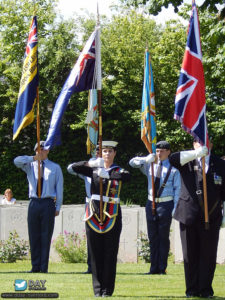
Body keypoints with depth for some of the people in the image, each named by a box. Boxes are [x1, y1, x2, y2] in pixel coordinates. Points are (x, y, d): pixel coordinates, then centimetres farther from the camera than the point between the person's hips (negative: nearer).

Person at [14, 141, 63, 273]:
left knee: (46, 236, -2)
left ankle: (44, 268, 1)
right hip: (34, 203, 2)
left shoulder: (55, 168, 10)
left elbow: (59, 189, 9)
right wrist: (34, 158, -13)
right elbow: (17, 161, -6)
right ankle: (35, 267, 6)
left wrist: (58, 207, 3)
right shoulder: (30, 166, 13)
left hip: (48, 204, -2)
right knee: (34, 236, 1)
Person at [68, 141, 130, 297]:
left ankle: (107, 289, 3)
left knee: (110, 253, -2)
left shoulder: (118, 171, 4)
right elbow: (74, 167, 1)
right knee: (96, 253, 3)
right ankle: (98, 289, 9)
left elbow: (127, 176, -19)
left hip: (112, 215, -2)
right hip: (94, 214, 2)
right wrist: (90, 163, -16)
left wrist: (107, 174, -32)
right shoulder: (94, 170, 11)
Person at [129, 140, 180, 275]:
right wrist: (147, 159, -11)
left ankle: (162, 268, 4)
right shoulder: (150, 165, 10)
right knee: (153, 237, 5)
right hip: (151, 203, 4)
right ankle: (154, 268, 8)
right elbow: (132, 162, 7)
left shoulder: (173, 168, 0)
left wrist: (176, 208, -8)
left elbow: (177, 189, -1)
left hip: (166, 204, -4)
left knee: (163, 237, 0)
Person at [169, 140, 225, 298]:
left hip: (211, 218, 0)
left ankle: (206, 289, 10)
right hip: (189, 215, 0)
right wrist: (196, 153, -25)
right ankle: (192, 290, 12)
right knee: (190, 255, 4)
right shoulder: (187, 161, 6)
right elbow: (173, 159, -16)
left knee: (208, 255, 1)